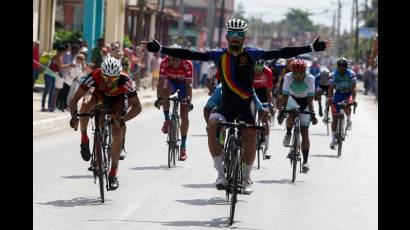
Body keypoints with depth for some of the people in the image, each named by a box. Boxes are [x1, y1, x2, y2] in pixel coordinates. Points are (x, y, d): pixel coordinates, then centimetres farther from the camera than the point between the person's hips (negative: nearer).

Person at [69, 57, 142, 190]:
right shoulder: (94, 77, -37)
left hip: (118, 98, -1)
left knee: (117, 133, -15)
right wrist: (74, 115, -50)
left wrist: (123, 119, -45)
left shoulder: (125, 82, -38)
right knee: (86, 106, -33)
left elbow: (137, 107, -30)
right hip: (100, 93, 1)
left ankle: (113, 174, -5)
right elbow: (75, 99, -33)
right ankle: (84, 139, -8)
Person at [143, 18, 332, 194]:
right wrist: (160, 49, -12)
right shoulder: (219, 55, -2)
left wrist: (313, 48, -14)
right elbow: (190, 55, -6)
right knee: (212, 125, -25)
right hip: (227, 104, 0)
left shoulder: (251, 54, -4)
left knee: (249, 139, -3)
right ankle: (221, 174, -18)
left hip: (247, 104, 0)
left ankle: (246, 179, 23)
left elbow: (281, 53, -8)